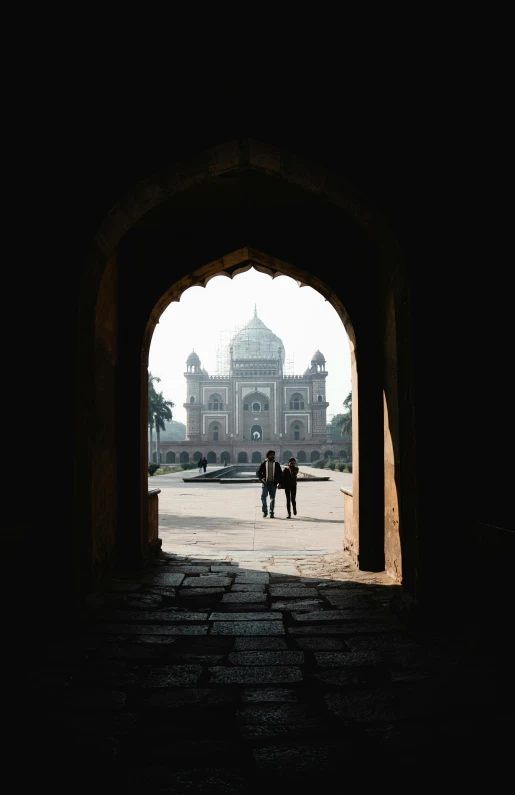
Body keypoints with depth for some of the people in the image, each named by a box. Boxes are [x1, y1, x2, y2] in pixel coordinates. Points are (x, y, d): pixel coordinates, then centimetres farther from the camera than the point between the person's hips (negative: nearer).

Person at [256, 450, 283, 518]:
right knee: (263, 497, -8)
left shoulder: (276, 464, 8)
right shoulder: (264, 463, 4)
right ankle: (265, 511, 5)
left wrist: (280, 483, 0)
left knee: (272, 498, 4)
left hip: (273, 483, 1)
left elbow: (280, 474, 9)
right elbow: (258, 472, 4)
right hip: (265, 483, -1)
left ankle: (271, 513, 10)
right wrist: (261, 478, -13)